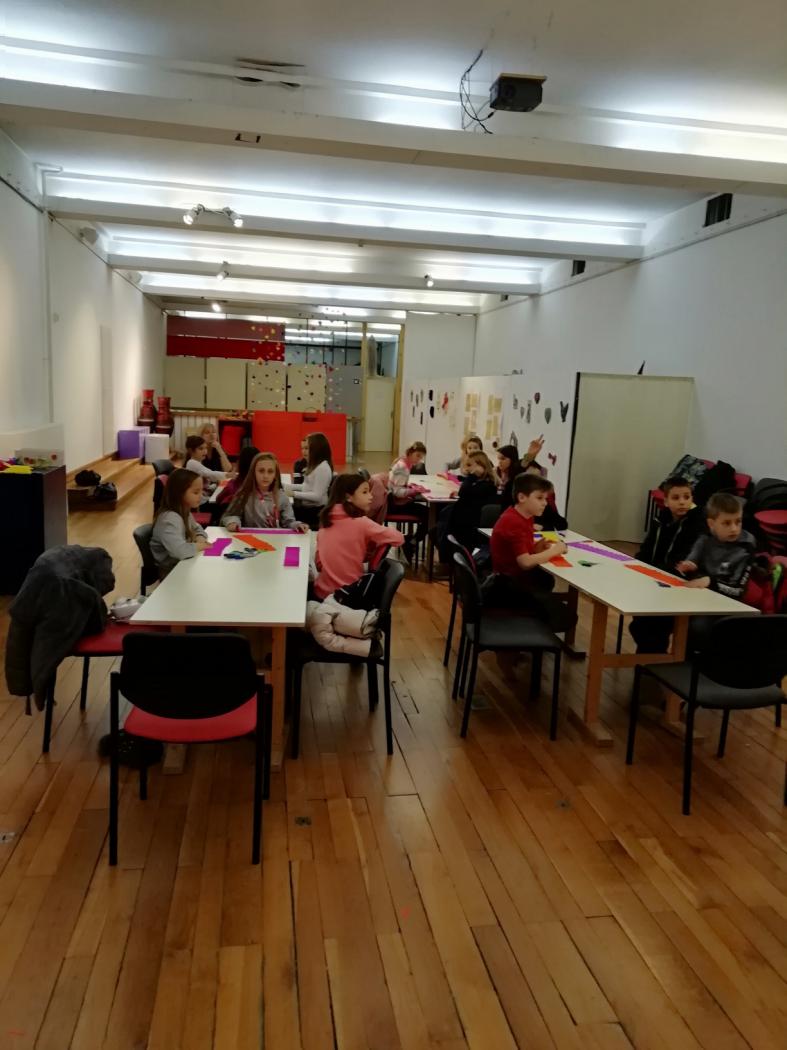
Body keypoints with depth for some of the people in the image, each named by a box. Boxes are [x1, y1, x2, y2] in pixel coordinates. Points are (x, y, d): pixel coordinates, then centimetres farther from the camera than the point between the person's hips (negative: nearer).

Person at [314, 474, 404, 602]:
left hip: (322, 591, 6)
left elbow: (319, 562, 8)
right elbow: (398, 538, -9)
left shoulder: (326, 519, 2)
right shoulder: (361, 523, -17)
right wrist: (373, 544, 6)